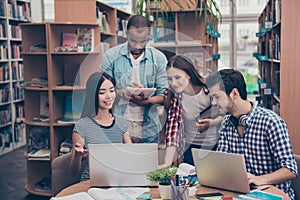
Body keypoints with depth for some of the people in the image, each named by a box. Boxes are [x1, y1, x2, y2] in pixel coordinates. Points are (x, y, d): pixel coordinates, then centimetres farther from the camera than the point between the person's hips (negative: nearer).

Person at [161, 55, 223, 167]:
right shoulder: (174, 96, -14)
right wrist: (167, 163, -29)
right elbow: (172, 126, -20)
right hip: (191, 148, 1)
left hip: (216, 146, -1)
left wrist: (212, 123, -25)